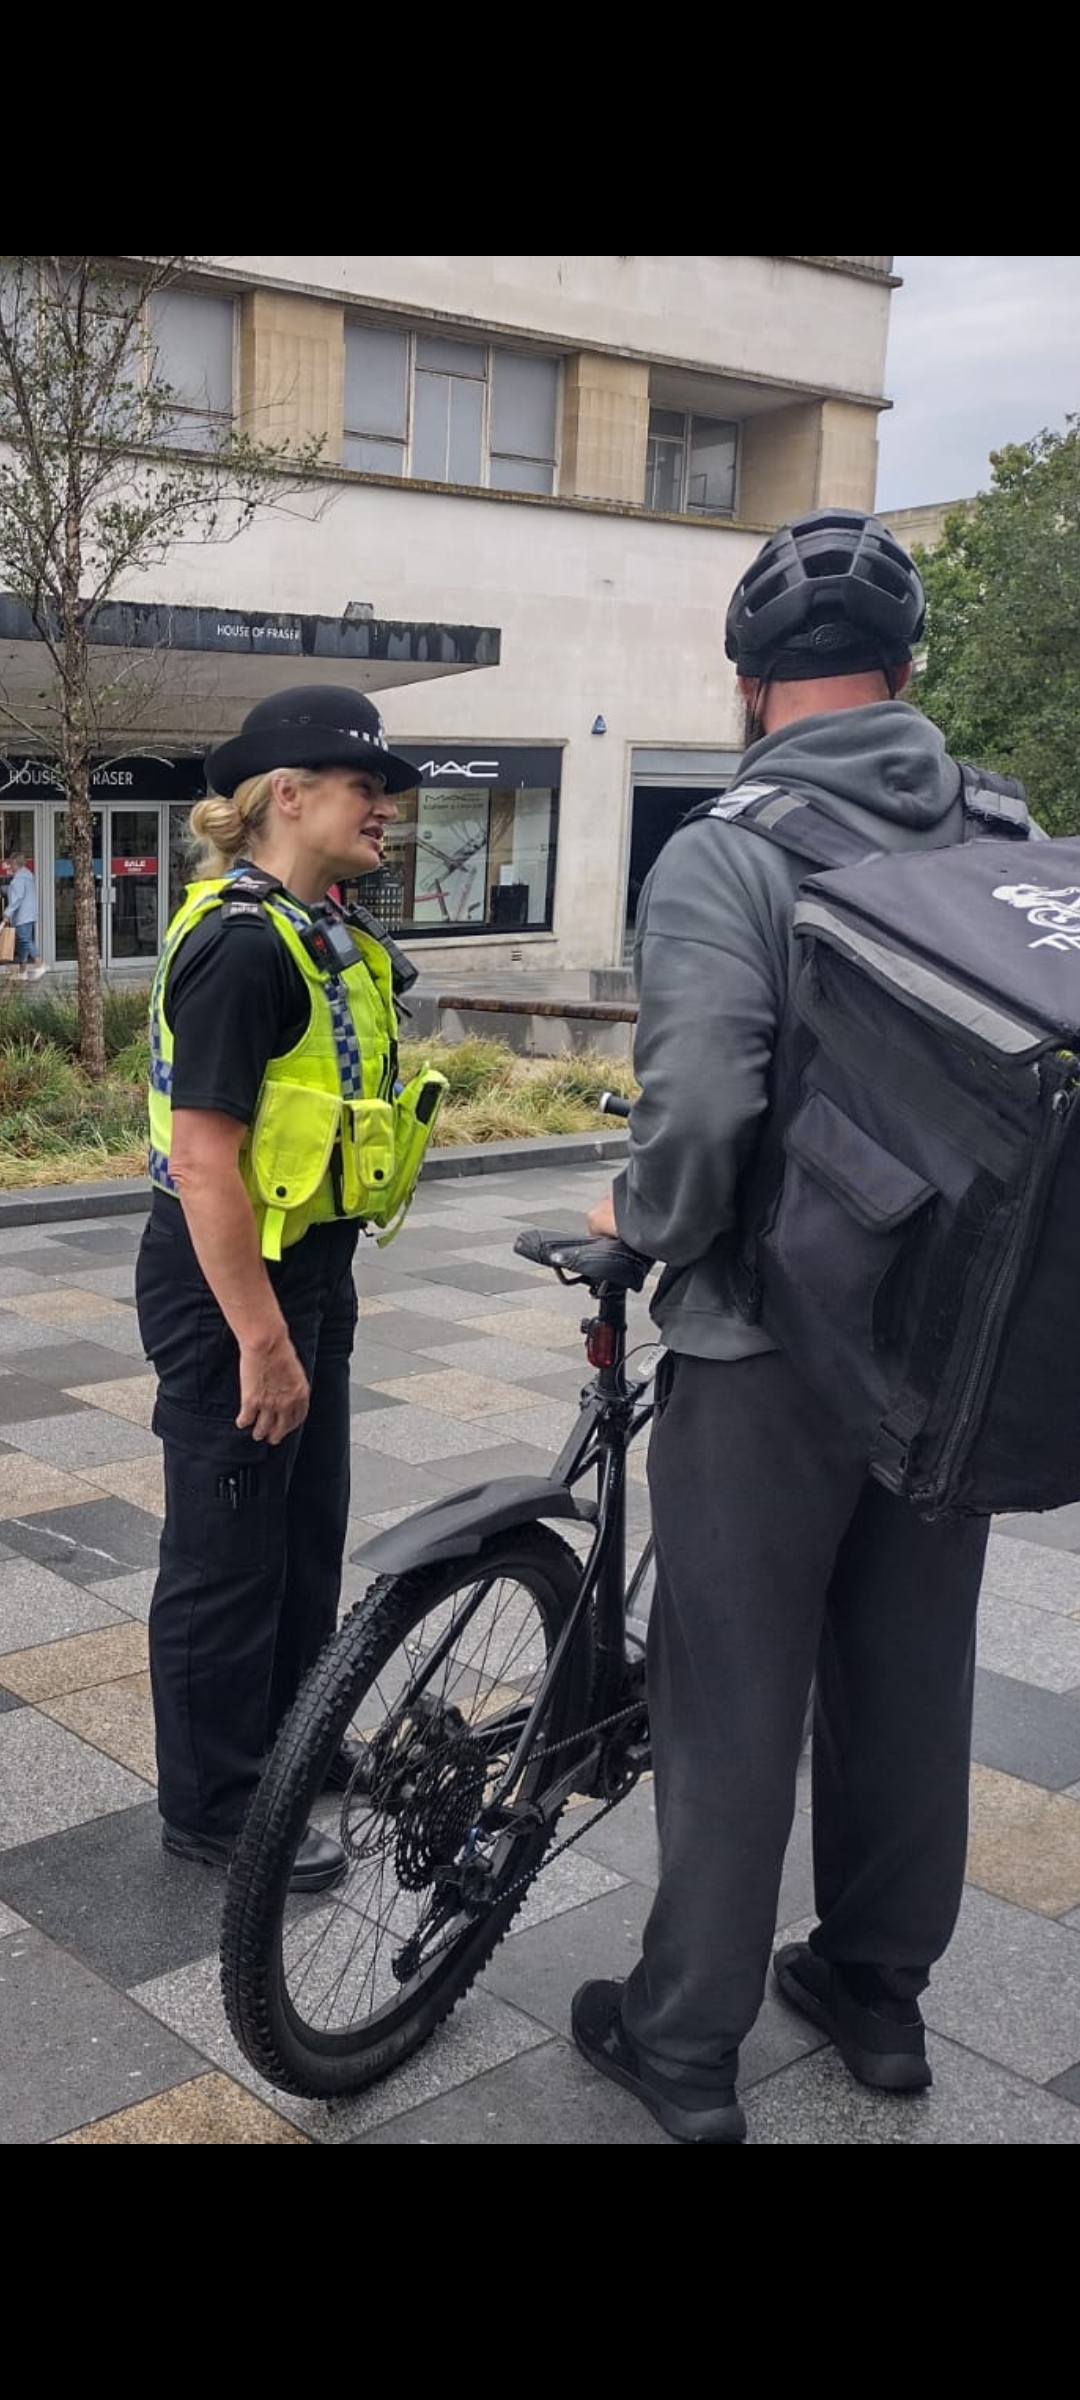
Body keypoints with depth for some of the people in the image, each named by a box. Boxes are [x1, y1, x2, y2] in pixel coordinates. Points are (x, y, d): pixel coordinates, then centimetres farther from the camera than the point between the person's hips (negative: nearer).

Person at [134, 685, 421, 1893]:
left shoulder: (316, 933, 10)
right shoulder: (239, 944, -22)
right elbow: (205, 1159, -25)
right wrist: (259, 1338, -24)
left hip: (307, 1269, 10)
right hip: (229, 1289, -10)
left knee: (308, 1527, 21)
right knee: (228, 1552, 4)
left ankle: (290, 1738, 40)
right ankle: (211, 1804, 20)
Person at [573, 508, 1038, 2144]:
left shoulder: (726, 854, -15)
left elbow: (698, 1106, -27)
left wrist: (643, 1223, -8)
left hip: (769, 1348, -5)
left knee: (733, 1697, 8)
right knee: (911, 1671, 18)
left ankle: (686, 2043, 22)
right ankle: (879, 1988, 35)